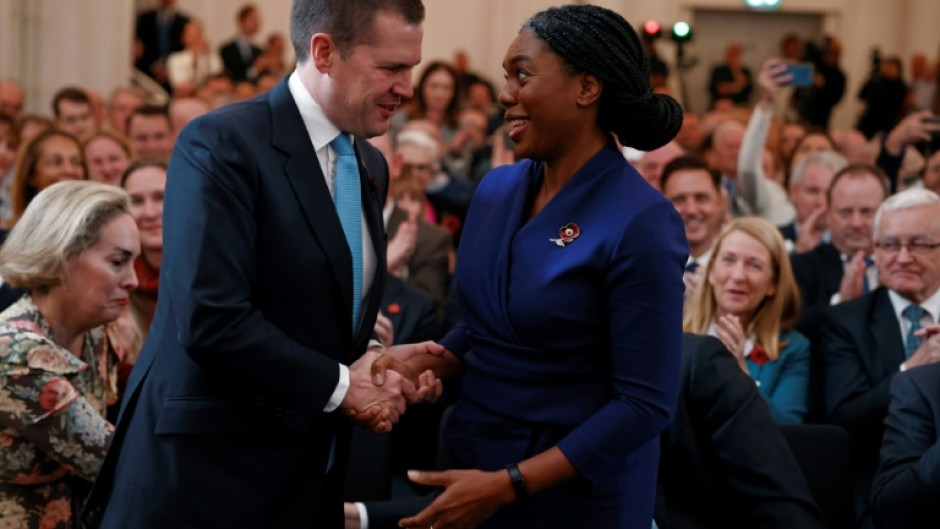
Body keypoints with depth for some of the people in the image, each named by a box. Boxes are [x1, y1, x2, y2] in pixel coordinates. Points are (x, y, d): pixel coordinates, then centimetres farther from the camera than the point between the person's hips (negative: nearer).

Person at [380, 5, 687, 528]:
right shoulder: (496, 189, 1)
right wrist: (423, 364, -6)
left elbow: (645, 403, -18)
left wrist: (507, 486, -21)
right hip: (472, 456, 6)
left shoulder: (641, 223, -19)